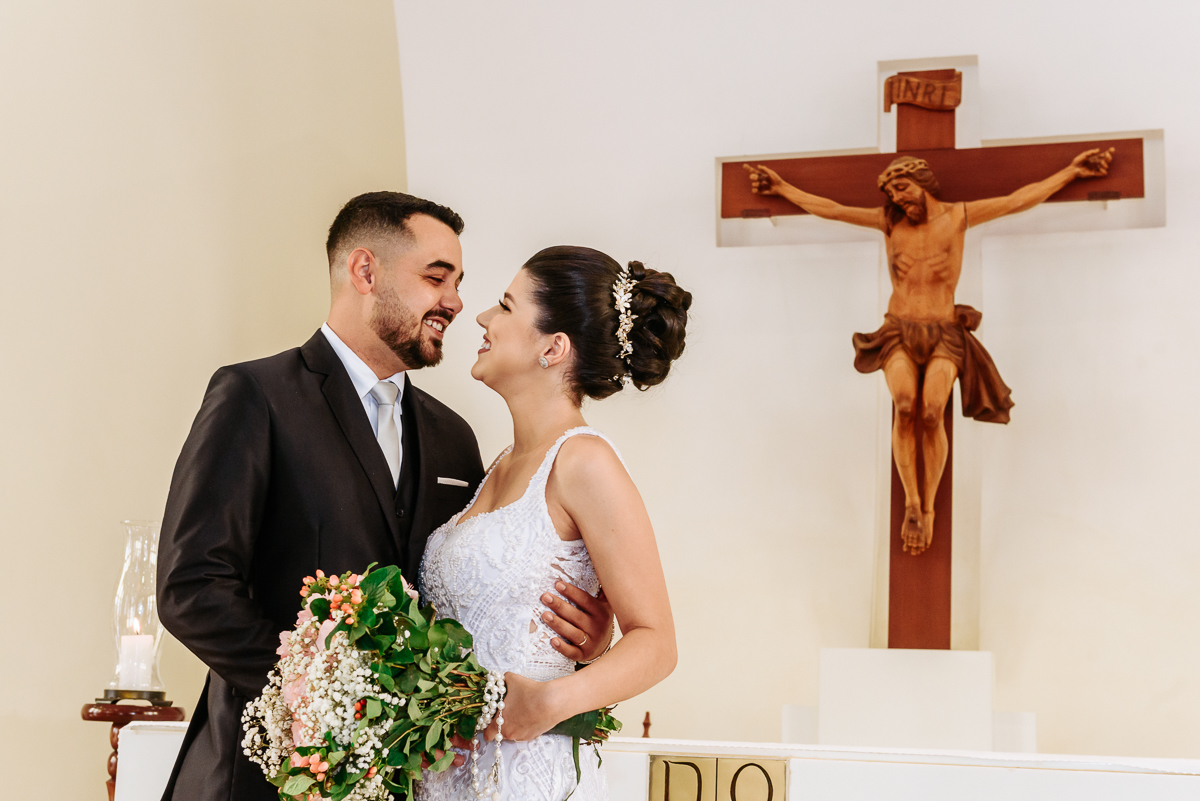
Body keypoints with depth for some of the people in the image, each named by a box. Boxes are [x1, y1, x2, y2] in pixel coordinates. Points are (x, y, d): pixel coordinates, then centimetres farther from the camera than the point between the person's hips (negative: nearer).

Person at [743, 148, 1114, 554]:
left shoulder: (958, 215, 7)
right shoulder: (889, 220, 11)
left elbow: (1020, 199, 10)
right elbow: (828, 208, 18)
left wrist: (1073, 170, 10)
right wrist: (781, 187, 23)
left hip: (944, 336, -1)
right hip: (899, 333, 1)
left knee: (932, 411, -30)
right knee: (905, 406, -31)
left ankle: (928, 507, -16)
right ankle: (911, 503, -22)